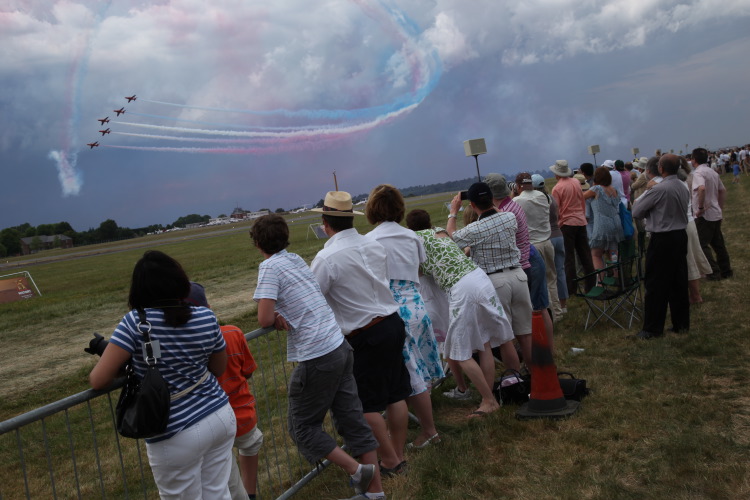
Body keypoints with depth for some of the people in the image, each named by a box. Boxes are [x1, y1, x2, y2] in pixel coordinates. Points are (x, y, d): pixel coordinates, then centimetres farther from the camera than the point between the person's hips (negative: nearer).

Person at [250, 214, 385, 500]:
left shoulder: (270, 267, -10)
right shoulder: (296, 259, 12)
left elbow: (265, 319, -17)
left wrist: (276, 319, 5)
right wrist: (284, 316, 0)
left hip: (317, 358, -8)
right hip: (340, 347, 8)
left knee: (303, 427, 10)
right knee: (353, 421, 13)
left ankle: (356, 470, 5)